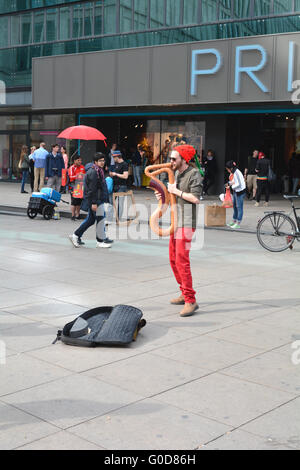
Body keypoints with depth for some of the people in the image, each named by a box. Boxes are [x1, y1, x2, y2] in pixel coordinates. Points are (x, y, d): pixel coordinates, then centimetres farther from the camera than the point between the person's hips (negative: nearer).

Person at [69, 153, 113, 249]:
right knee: (100, 219, -4)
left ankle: (76, 236, 16)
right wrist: (94, 203, -22)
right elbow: (92, 189, -20)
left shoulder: (98, 171, 16)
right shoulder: (93, 172, -16)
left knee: (90, 219, 12)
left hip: (99, 199, 10)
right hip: (95, 199, -10)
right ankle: (101, 241, 5)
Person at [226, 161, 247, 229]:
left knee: (239, 207, -4)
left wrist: (232, 187, -15)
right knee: (235, 206, 18)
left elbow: (239, 184, -25)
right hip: (235, 191, 10)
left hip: (240, 191, -10)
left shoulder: (236, 173, -22)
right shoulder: (232, 173, 7)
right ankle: (234, 221, 29)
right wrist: (229, 183, 3)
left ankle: (238, 224, 1)